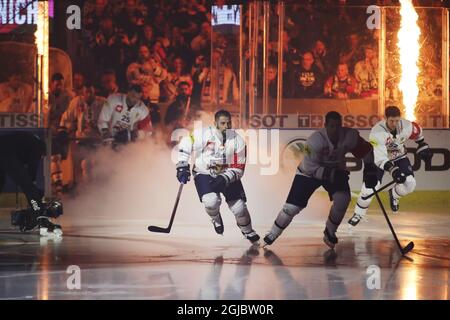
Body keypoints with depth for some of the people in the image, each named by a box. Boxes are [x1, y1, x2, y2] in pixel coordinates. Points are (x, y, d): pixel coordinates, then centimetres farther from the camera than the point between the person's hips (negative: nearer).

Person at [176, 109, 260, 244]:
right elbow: (185, 143, -7)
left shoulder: (237, 140, -15)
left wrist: (225, 179, -27)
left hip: (228, 176, 2)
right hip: (204, 174, -2)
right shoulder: (203, 134, -21)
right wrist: (182, 165, -12)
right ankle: (215, 218, 11)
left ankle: (248, 232, 26)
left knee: (239, 207, -4)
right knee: (211, 202, -26)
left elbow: (238, 168, -12)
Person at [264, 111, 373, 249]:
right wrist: (330, 174, -39)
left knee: (343, 199, -22)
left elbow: (365, 150, -6)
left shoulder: (350, 136, -24)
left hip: (336, 171, 3)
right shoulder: (315, 140, -33)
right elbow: (310, 167, -31)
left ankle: (329, 232, 2)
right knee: (293, 206, -7)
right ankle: (272, 235, 15)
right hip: (308, 172, -3)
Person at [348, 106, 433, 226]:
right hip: (379, 158, -3)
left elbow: (417, 132, 5)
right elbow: (379, 157, -40)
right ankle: (358, 214, 5)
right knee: (370, 187, -16)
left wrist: (423, 146, 11)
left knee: (410, 184, -16)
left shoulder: (406, 126, -21)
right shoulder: (376, 132, -34)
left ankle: (394, 194, 18)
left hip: (399, 157, 3)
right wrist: (392, 170, -52)